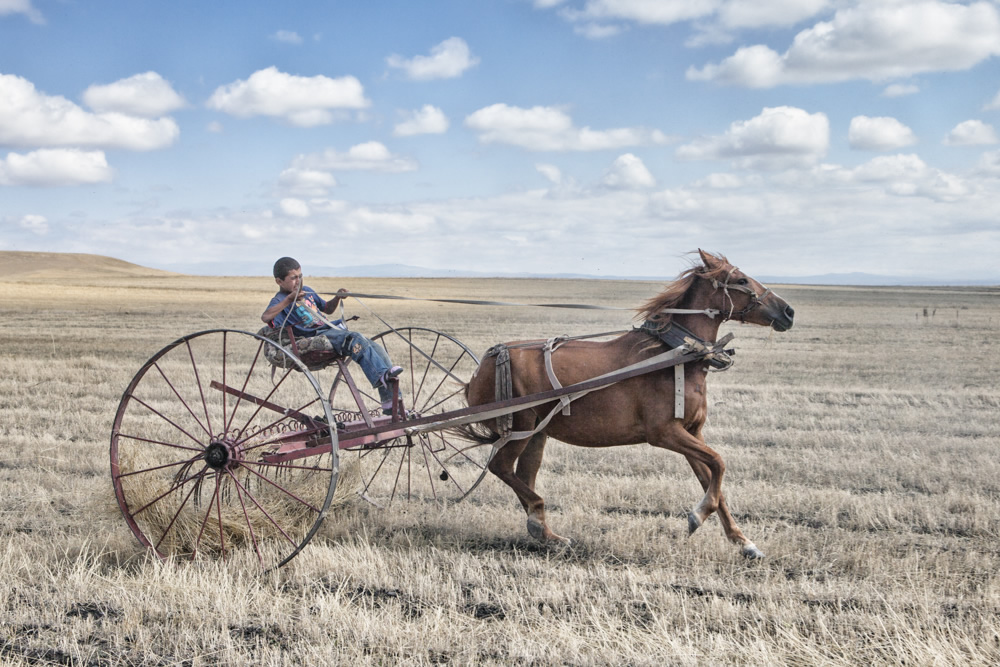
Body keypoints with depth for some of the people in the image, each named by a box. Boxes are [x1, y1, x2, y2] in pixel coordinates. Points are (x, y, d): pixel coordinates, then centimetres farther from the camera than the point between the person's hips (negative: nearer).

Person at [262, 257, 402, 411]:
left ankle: (391, 403, -7)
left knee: (377, 348, -5)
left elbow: (327, 309, 35)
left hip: (334, 330, 8)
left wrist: (337, 298, 14)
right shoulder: (280, 301, -3)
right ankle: (381, 375, -43)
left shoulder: (307, 291, 22)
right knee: (356, 339, -34)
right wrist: (289, 300, -32)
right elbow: (265, 317, -24)